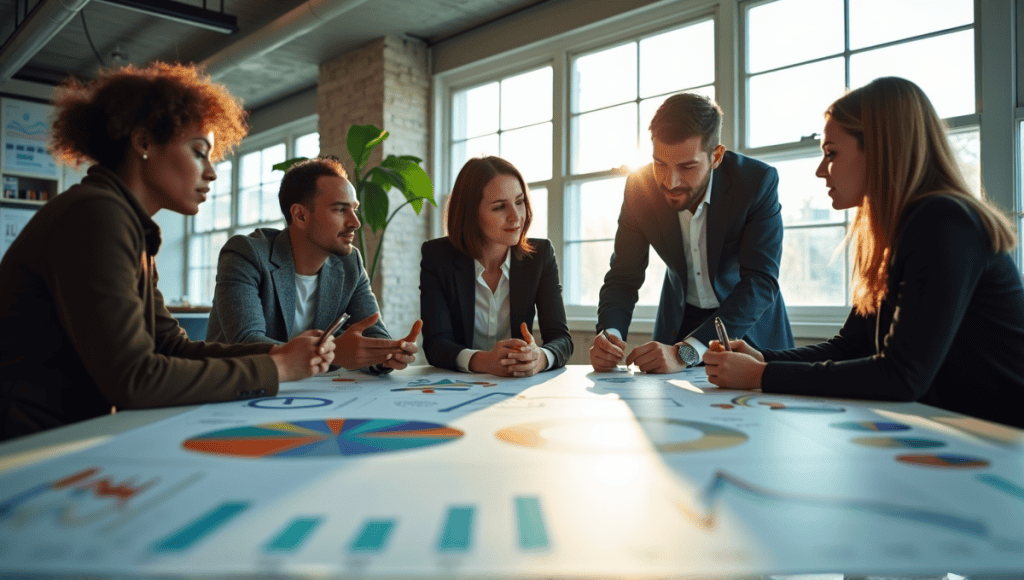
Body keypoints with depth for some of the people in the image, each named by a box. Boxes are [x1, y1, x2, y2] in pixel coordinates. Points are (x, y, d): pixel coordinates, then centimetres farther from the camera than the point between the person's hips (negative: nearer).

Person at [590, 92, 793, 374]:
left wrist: (685, 352, -41)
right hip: (681, 319, 2)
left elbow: (760, 283, -29)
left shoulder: (758, 181, -24)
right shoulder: (640, 187, -16)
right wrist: (609, 333, -33)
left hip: (750, 323, -1)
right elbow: (624, 276, -11)